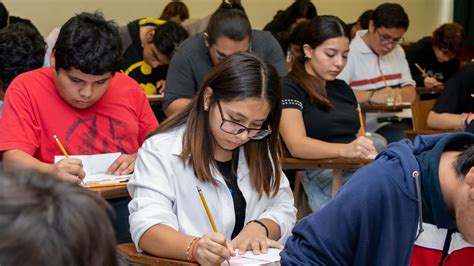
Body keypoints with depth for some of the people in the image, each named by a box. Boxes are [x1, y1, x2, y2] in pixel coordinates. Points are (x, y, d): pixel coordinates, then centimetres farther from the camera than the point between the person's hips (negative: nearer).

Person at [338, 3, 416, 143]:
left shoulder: (397, 51, 17)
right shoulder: (349, 52, -10)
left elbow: (411, 93, 12)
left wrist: (397, 94, -11)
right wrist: (371, 96, -31)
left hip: (396, 122, 8)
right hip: (369, 127, -7)